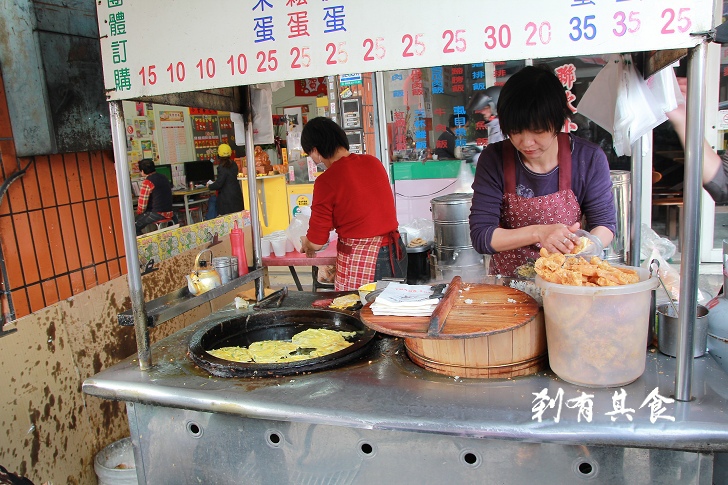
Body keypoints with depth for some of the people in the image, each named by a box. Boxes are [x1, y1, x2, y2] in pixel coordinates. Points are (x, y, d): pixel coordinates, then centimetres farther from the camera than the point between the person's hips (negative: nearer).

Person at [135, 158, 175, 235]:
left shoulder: (147, 182, -13)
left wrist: (139, 213, 8)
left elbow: (142, 202, -12)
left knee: (135, 227, -1)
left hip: (157, 214, -8)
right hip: (169, 212, 8)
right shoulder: (164, 177, 11)